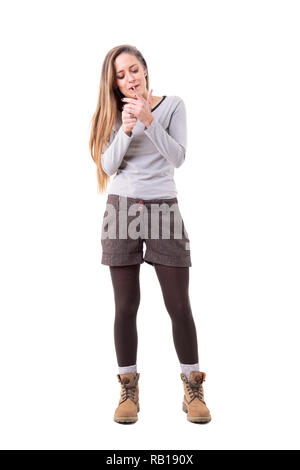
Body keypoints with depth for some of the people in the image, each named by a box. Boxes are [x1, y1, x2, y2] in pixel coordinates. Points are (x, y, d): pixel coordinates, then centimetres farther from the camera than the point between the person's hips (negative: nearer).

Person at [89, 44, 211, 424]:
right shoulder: (114, 114, 10)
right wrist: (126, 129, -16)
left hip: (163, 207, -1)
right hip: (122, 208, 2)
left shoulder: (173, 105, 4)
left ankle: (193, 389, 12)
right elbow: (108, 166, -1)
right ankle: (128, 390, 13)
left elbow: (178, 157, -7)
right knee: (126, 305, 2)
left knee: (179, 305, -2)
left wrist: (148, 121, -18)